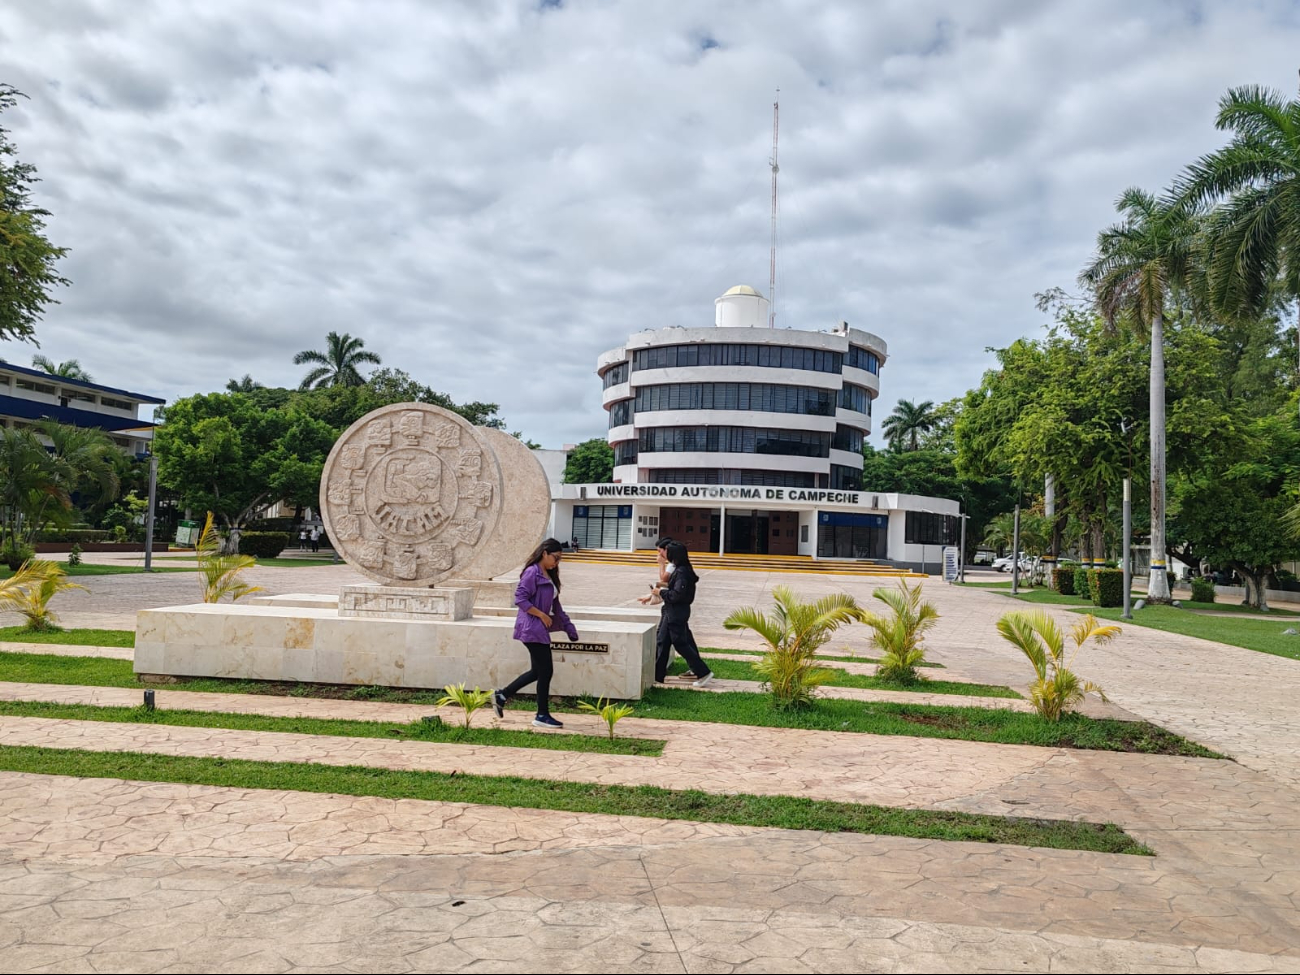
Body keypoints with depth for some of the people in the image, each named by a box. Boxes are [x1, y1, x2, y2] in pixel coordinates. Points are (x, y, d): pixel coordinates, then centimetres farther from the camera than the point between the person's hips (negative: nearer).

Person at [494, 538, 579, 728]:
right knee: (545, 670, -5)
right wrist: (542, 615, -17)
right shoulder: (532, 572, -13)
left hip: (540, 628, 10)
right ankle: (542, 716, 6)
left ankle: (502, 695, 23)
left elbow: (555, 604, 20)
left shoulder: (549, 576, 16)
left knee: (538, 671, 12)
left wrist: (568, 626, 16)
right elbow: (520, 599, -19)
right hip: (532, 627, -10)